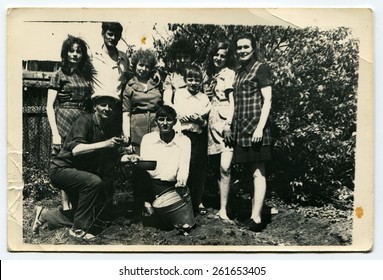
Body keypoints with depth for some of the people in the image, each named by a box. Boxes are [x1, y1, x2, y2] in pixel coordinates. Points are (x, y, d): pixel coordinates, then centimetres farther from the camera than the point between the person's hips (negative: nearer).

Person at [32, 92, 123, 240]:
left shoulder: (110, 128, 2)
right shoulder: (85, 121, -20)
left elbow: (111, 158, 5)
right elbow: (75, 149, -35)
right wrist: (105, 144, -42)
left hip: (82, 171, 8)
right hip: (62, 169, -8)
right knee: (94, 182, -34)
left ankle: (45, 214, 28)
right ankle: (79, 229, -18)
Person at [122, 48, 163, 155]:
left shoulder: (158, 84, 14)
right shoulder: (129, 87, 8)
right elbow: (126, 114, 4)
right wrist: (127, 137, -5)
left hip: (157, 127, 1)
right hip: (137, 129, -1)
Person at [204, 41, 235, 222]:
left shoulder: (229, 74, 3)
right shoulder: (209, 74, 18)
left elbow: (232, 100, -4)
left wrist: (229, 122, -14)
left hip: (226, 121, -5)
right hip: (213, 123, 5)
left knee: (225, 167, -13)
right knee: (218, 168, 5)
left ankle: (223, 209, -10)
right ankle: (222, 205, 13)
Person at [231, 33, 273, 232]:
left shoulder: (260, 69, -3)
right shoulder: (239, 71, 18)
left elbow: (267, 100, -9)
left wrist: (260, 127, -18)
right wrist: (233, 126, 13)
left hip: (255, 128, -7)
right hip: (241, 129, 7)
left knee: (258, 173, -8)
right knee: (253, 173, 9)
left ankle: (256, 218, -10)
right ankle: (255, 214, 13)